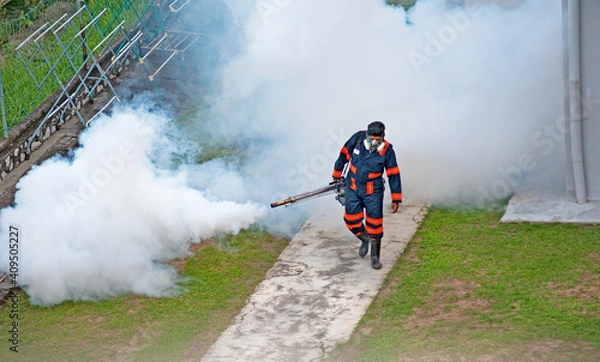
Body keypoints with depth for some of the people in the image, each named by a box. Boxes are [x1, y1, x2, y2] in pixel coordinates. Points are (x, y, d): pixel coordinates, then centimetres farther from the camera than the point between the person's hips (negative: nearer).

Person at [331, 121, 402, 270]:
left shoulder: (387, 150, -16)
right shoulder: (357, 138, -14)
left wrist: (396, 200, -5)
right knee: (351, 220, 2)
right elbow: (344, 155, 4)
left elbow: (393, 175, -8)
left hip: (373, 192, -2)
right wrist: (337, 175, 16)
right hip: (352, 188, 2)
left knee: (374, 223, -1)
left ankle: (375, 256, 15)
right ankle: (365, 239, 34)